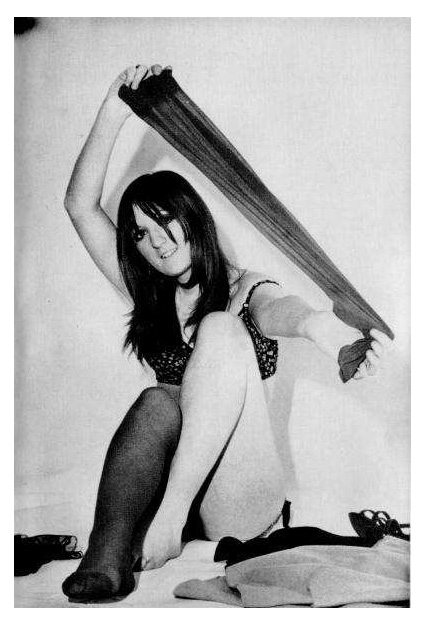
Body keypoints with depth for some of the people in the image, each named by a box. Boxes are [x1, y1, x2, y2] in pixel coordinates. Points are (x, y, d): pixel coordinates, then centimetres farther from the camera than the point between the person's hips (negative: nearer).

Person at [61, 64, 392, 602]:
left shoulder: (246, 291, 1)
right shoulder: (147, 297, 11)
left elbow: (278, 311, -25)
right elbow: (80, 206, 4)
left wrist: (315, 323, -51)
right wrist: (112, 114, -7)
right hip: (166, 480, 3)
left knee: (221, 330, -24)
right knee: (159, 402, -30)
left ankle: (170, 512, -34)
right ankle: (108, 559, -46)